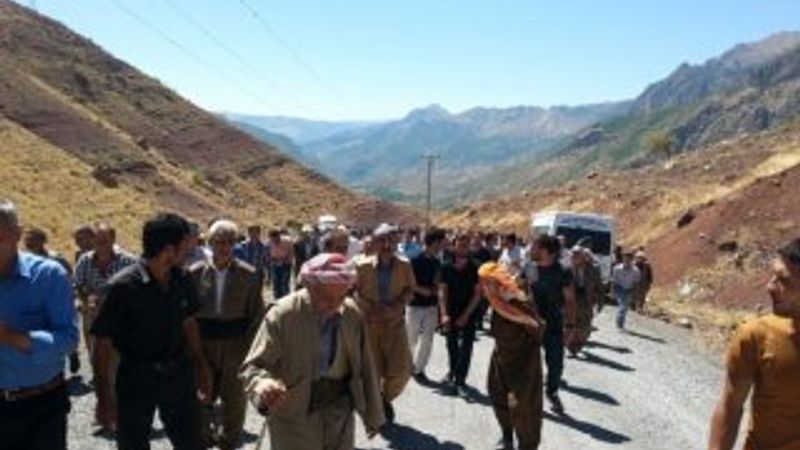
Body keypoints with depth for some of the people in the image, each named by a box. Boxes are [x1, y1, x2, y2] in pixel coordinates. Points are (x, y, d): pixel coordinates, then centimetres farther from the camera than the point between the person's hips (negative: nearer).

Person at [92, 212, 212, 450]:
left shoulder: (182, 280, -4)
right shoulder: (123, 286, -19)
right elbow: (103, 345, -14)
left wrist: (201, 366, 15)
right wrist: (104, 398, -13)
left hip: (178, 375, 4)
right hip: (136, 379, -4)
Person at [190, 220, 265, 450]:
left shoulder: (248, 274, -4)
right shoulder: (195, 273, -2)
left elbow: (256, 314, -1)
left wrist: (247, 345, -6)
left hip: (236, 344, -1)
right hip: (204, 344, 1)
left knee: (234, 398, 8)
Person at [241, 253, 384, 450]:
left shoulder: (353, 314, -6)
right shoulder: (282, 316, -18)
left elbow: (364, 367, 3)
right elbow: (252, 366, -17)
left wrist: (373, 415, 12)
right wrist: (263, 385, -41)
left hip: (340, 413, 3)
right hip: (293, 416, -3)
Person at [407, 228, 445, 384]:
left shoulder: (437, 263, 6)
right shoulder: (415, 261, -11)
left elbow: (436, 285, 12)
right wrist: (421, 289, -21)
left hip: (431, 307, 4)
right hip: (415, 306, -4)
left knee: (427, 340, 2)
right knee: (411, 339, 8)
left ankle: (418, 369, 13)